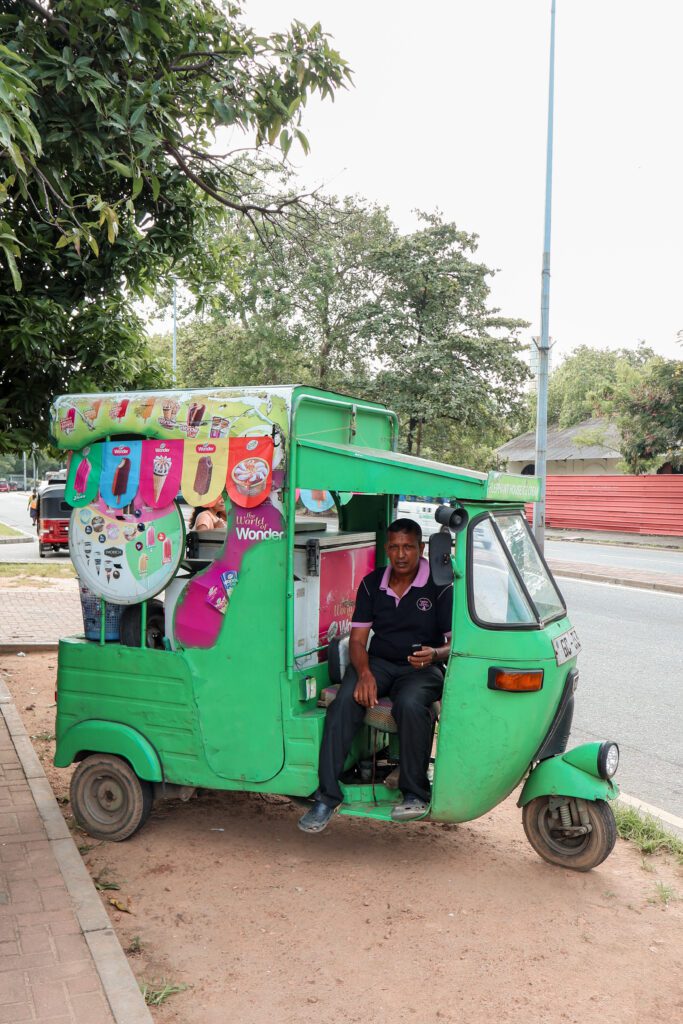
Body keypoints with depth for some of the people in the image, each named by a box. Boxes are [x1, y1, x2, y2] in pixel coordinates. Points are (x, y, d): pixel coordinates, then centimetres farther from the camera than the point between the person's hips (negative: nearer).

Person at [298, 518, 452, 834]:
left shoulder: (439, 585, -3)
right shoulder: (372, 584, 7)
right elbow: (357, 638, 4)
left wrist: (436, 654, -28)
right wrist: (364, 674, -16)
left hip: (422, 668, -3)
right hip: (377, 663, 3)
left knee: (410, 705, -35)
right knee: (344, 702, -26)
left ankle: (415, 793, -16)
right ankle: (327, 795, -22)